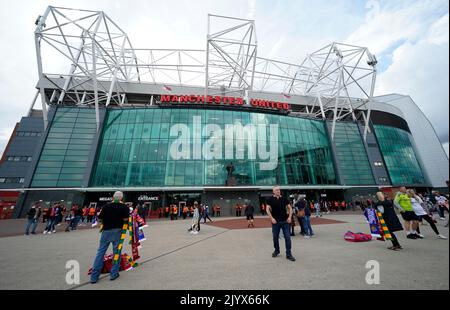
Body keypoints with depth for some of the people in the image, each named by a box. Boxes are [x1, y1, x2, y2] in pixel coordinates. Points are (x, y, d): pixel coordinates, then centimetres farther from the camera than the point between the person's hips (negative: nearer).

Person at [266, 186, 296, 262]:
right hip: (275, 221, -1)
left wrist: (289, 217, -2)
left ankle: (288, 254, 17)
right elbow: (268, 209, -7)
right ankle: (276, 250, 34)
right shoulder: (271, 199, -5)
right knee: (275, 237, 12)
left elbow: (290, 208, 8)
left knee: (287, 237, 2)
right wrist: (272, 218, -16)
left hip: (285, 221, 2)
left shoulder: (284, 199, 3)